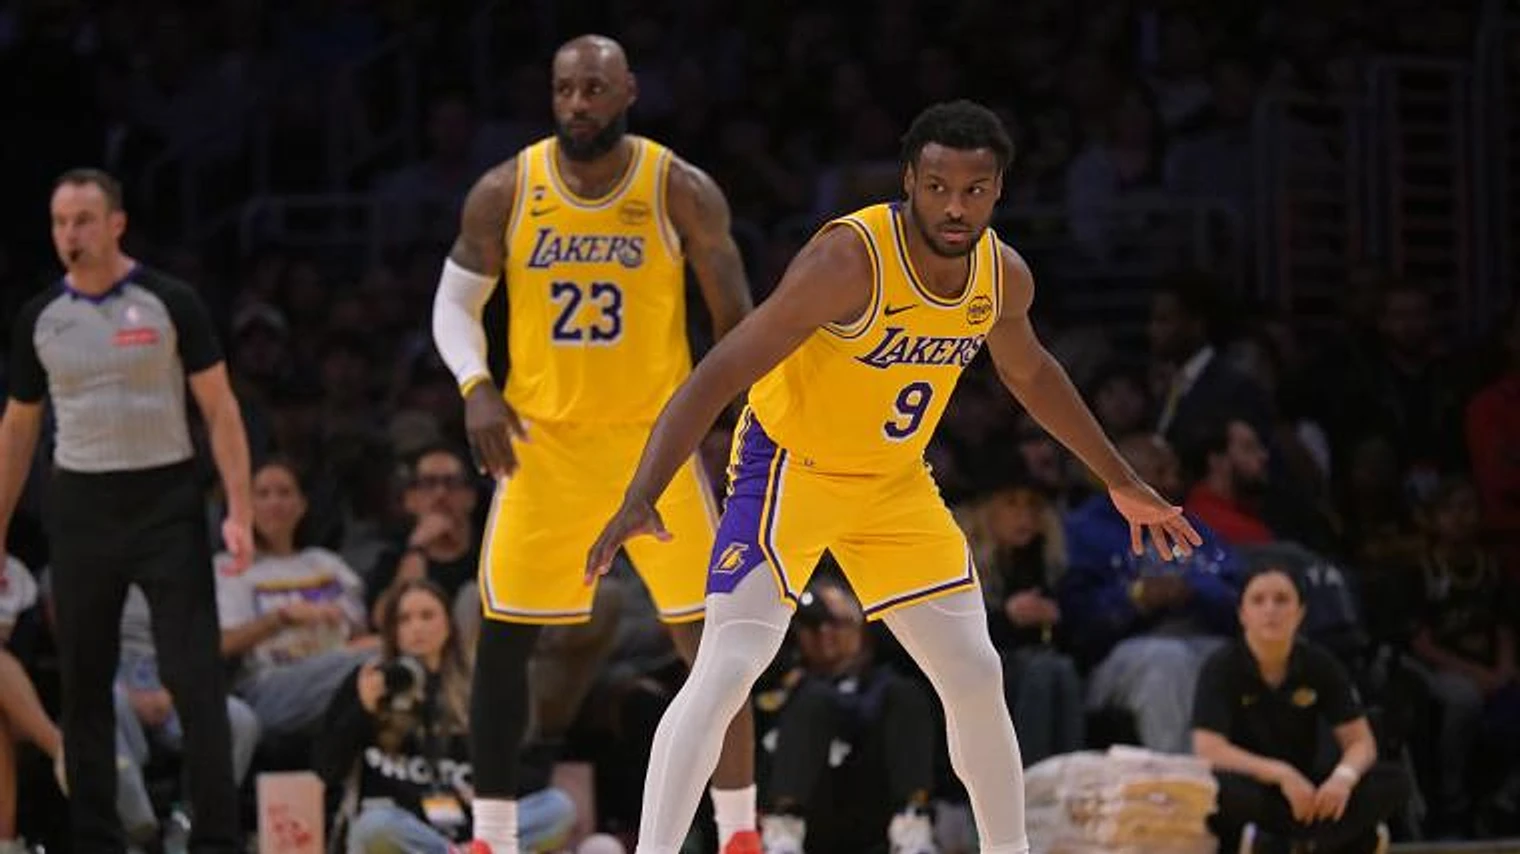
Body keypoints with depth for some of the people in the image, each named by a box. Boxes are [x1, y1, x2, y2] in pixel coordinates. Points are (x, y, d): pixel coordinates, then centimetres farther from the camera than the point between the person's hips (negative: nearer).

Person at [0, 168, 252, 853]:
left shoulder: (169, 303, -5)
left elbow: (220, 410, -4)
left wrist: (239, 513, -12)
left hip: (166, 501, -3)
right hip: (80, 507, 3)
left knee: (196, 681, -7)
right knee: (84, 686, 6)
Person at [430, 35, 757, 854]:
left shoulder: (682, 193, -9)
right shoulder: (504, 194, -5)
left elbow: (736, 322, -2)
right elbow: (454, 301, 6)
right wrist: (475, 387, -12)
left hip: (654, 434, -1)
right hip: (542, 437, 2)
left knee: (712, 634, -5)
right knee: (501, 638, 1)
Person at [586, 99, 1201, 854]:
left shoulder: (1004, 277, -9)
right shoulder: (848, 261, -30)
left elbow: (1028, 373, 16)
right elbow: (718, 376, -33)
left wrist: (1119, 481, 22)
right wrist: (640, 500, -43)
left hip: (895, 483, 6)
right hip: (789, 470, -6)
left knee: (976, 678, 7)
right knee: (724, 674, -21)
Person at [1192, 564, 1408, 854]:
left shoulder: (1321, 666, -3)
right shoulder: (1222, 668, -13)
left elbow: (1361, 742, -5)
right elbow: (1208, 750, -24)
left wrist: (1344, 776, -29)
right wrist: (1281, 773, -36)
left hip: (1302, 793, 4)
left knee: (1393, 782, -20)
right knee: (1221, 788, -40)